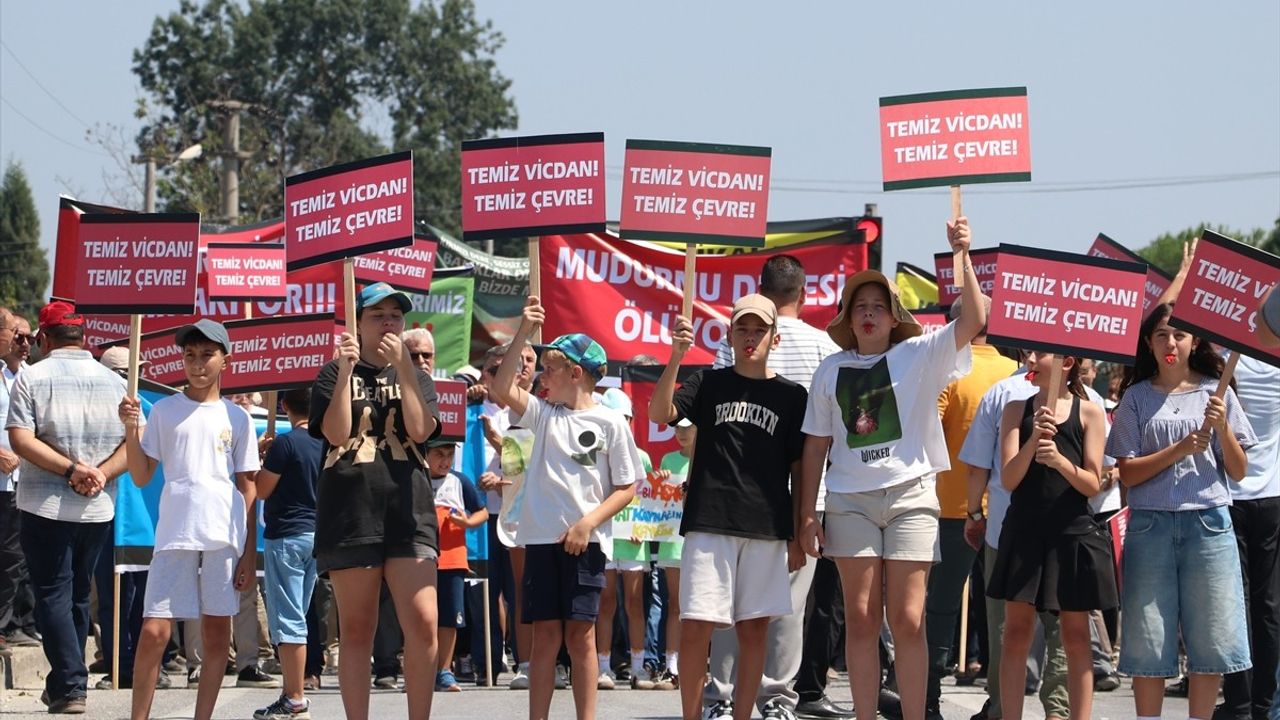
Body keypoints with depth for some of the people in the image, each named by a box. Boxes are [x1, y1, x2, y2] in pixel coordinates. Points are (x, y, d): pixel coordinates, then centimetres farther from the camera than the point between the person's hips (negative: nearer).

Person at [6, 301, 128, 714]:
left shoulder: (32, 377, -6)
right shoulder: (114, 382, 5)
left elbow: (20, 440, -15)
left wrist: (72, 469, -17)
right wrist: (100, 474, -10)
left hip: (46, 506, -4)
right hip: (98, 509, 4)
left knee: (53, 594, 0)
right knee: (78, 595, 16)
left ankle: (70, 687, -10)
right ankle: (64, 683, 24)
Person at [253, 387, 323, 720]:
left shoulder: (285, 443, -15)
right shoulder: (325, 442, 6)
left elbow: (262, 489, -10)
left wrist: (259, 455, 4)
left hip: (286, 536, -7)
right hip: (315, 534, 7)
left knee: (287, 620, -5)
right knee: (295, 619, 13)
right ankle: (293, 693, 13)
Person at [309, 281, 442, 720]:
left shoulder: (416, 378, 16)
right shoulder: (334, 374, 10)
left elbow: (421, 429, -4)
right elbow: (337, 433, -7)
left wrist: (403, 366, -8)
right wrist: (346, 370, -12)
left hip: (407, 510, 1)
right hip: (351, 512, -1)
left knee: (423, 624, -11)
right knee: (356, 629, 2)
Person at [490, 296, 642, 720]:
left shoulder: (609, 423, 0)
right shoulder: (543, 414, 9)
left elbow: (627, 488, 0)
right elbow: (502, 391, -7)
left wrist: (588, 523, -11)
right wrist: (522, 334, -11)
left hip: (584, 543, -3)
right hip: (542, 538, 3)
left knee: (580, 634, -1)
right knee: (545, 635, 3)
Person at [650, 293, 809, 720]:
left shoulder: (791, 396, 10)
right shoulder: (709, 384, 9)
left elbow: (799, 470, 11)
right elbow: (659, 413, -8)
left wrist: (798, 535, 6)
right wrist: (676, 357, -20)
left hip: (767, 528, 1)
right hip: (710, 524, -1)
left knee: (754, 629, 3)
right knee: (695, 628, -6)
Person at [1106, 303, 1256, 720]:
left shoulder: (1215, 392, 7)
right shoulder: (1137, 397, 6)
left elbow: (1239, 471, 6)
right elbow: (1127, 474, 0)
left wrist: (1223, 428, -10)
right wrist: (1178, 450, -12)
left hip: (1208, 524, 0)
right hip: (1151, 525, 0)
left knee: (1210, 639, -1)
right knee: (1148, 642, -1)